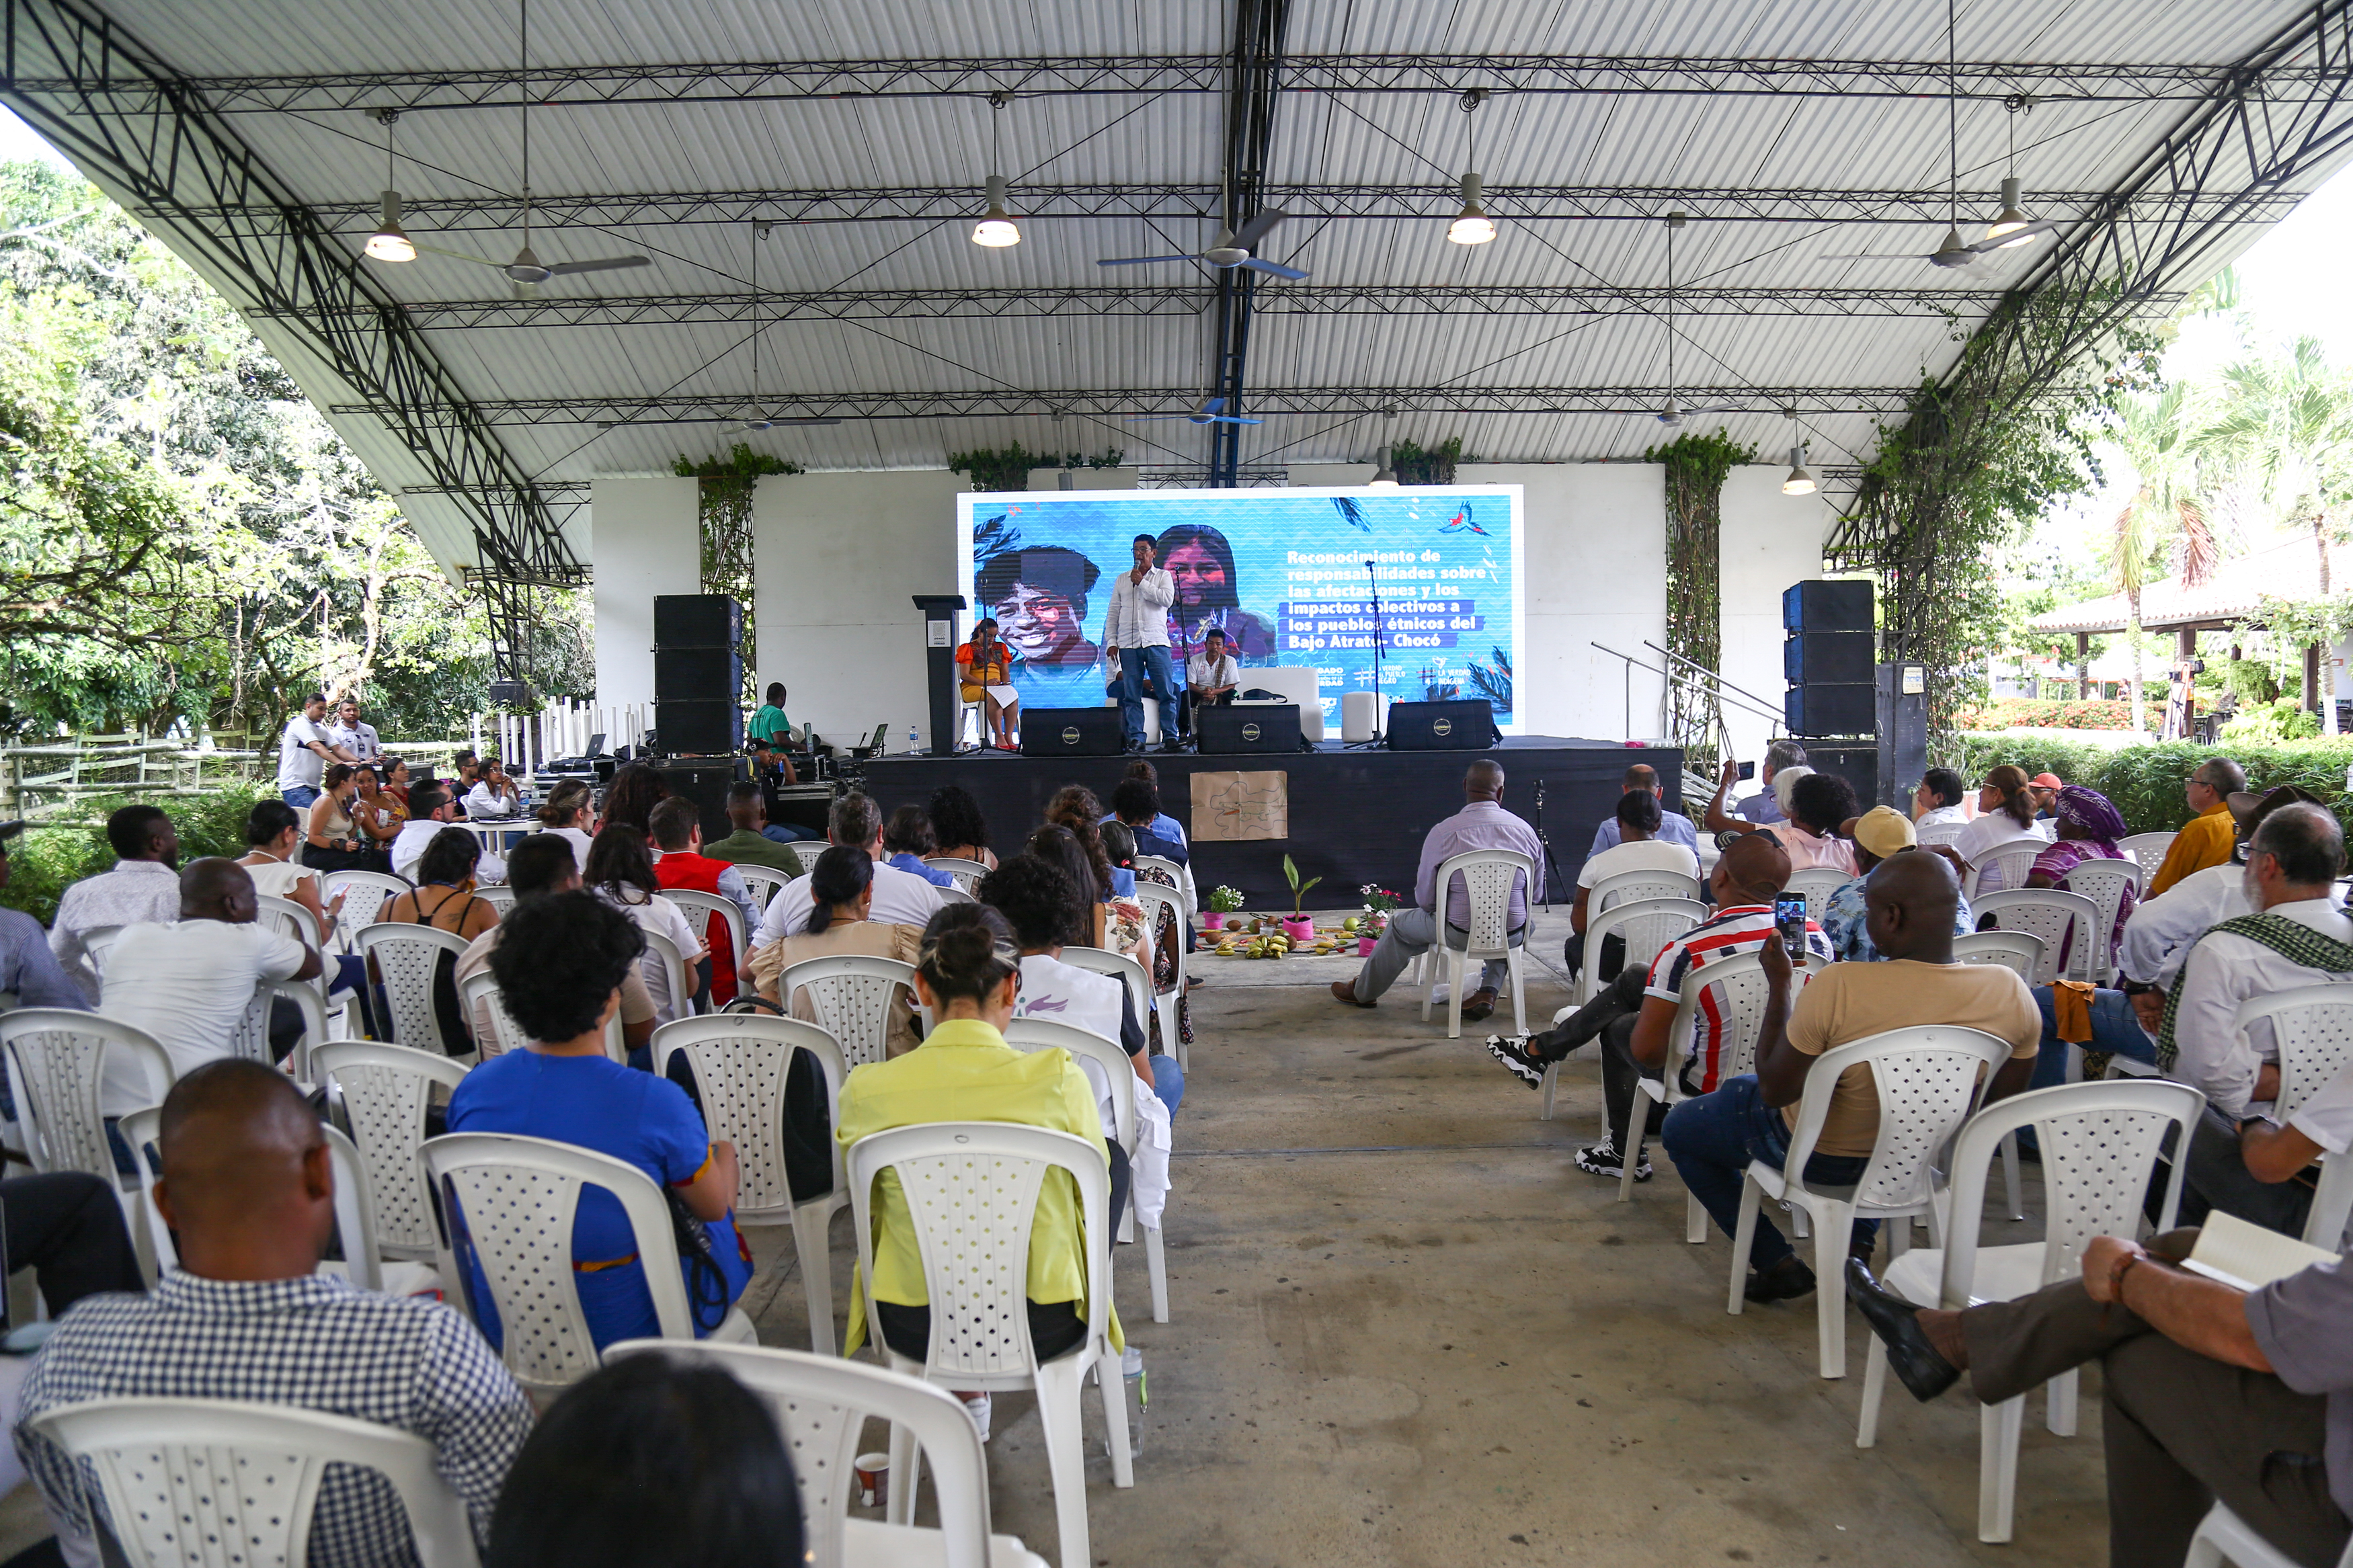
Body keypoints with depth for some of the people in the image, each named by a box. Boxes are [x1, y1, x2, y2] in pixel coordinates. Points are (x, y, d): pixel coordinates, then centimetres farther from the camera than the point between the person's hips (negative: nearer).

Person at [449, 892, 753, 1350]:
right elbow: (714, 1206, -7)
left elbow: (458, 1223, 4)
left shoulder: (473, 1090, -13)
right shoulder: (656, 1103, -26)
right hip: (623, 1331, -5)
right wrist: (724, 1154, 16)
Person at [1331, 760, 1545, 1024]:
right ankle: (1488, 992, 23)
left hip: (1460, 933, -2)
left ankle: (1363, 992, 43)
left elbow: (1425, 900, -5)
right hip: (1512, 936, 2)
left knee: (1399, 925, 25)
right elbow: (1536, 893, 5)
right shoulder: (1526, 831, -6)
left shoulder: (1442, 832, -13)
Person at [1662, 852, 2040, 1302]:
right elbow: (1997, 1106, -4)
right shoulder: (2011, 992, -20)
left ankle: (1777, 1264, 16)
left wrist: (1778, 985, -13)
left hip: (1825, 1158, -5)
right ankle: (1857, 1240, 29)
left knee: (1680, 1125, 19)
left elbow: (1775, 1092, -20)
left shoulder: (1839, 987, -33)